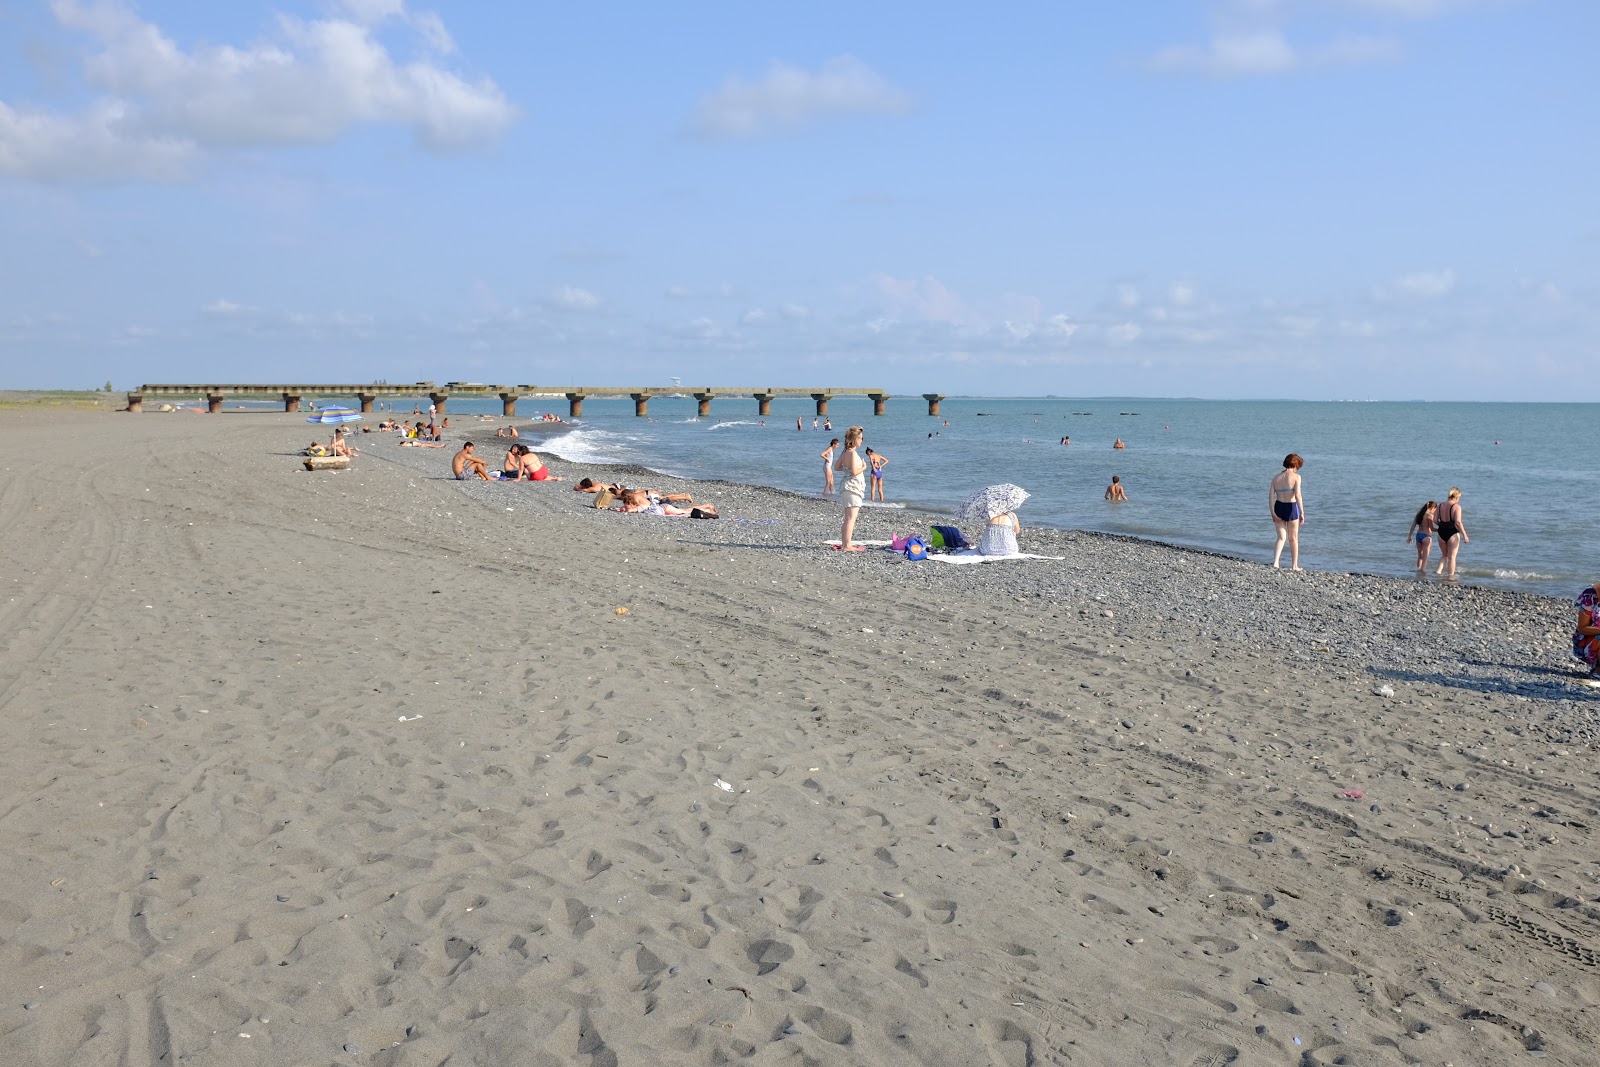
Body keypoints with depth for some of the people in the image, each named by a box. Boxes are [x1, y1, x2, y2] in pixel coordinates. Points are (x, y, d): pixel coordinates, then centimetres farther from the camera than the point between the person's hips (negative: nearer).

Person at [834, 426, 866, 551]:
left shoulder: (845, 452, 11)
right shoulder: (852, 453, -17)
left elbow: (836, 467, 18)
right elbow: (855, 472, -23)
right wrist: (864, 467, -6)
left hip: (848, 488, 10)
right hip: (853, 489, -10)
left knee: (847, 519, 16)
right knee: (851, 519, -9)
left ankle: (844, 544, 22)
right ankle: (847, 546, -10)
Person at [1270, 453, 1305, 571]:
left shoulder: (1276, 478, 6)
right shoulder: (1296, 476, -8)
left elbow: (1271, 496, -3)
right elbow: (1298, 495, -18)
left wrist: (1273, 513, -5)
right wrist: (1302, 513, -17)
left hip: (1278, 507, 3)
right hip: (1291, 508, -3)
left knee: (1281, 538, 10)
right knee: (1293, 539, 13)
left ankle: (1275, 563, -9)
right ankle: (1294, 566, 23)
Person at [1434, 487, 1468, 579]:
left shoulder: (1440, 506, 3)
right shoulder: (1456, 506, -12)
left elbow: (1435, 520, 2)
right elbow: (1458, 522, -20)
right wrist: (1465, 535, -14)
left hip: (1441, 533, 5)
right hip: (1453, 533, -5)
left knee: (1444, 555, 22)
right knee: (1451, 557, 7)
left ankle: (1439, 570, 6)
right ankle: (1450, 576, 10)